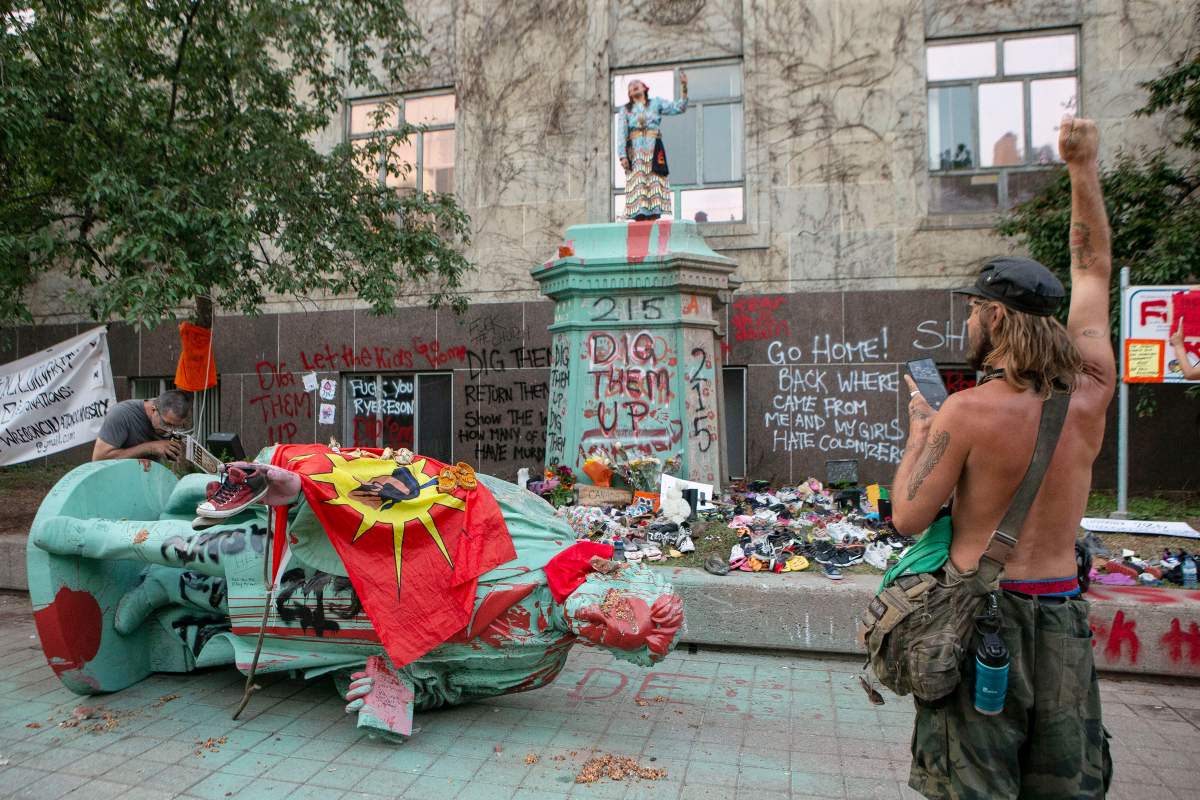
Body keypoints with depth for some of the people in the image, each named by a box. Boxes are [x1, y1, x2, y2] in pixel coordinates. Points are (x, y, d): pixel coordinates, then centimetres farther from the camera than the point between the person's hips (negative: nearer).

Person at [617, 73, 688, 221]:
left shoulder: (656, 103, 18)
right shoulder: (625, 110, 17)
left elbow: (679, 107, 9)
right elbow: (621, 134, 7)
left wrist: (683, 87, -4)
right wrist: (622, 156, -7)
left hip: (654, 150, 0)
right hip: (635, 152, 0)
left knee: (654, 185, -9)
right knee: (637, 186, -9)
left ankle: (654, 219, -13)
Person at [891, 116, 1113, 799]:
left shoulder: (968, 413, -18)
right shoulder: (1090, 391, -3)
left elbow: (909, 518, -12)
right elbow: (1094, 271, 11)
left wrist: (919, 428, -1)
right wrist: (1085, 167, 17)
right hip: (1063, 612, 5)